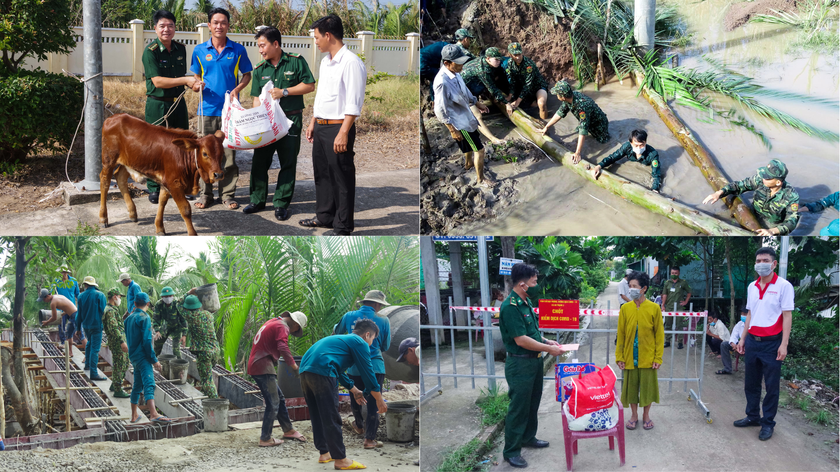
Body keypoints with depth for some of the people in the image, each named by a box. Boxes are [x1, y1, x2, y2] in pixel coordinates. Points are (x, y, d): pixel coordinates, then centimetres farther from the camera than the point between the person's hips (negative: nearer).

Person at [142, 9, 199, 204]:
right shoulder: (150, 51, -12)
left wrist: (192, 84, -4)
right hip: (157, 105, -5)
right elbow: (157, 81, -19)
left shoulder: (181, 49, 7)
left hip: (178, 103, 6)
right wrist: (185, 80, -23)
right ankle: (153, 189, 10)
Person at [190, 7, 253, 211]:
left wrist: (238, 88, -8)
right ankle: (206, 193, 13)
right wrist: (198, 84, -8)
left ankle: (228, 193, 11)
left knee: (229, 153, 1)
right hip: (208, 108, 1)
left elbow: (247, 74, 10)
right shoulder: (199, 50, 6)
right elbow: (196, 76, 15)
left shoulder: (238, 50, 2)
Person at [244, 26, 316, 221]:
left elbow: (310, 86, -5)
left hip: (290, 120, -3)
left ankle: (281, 204, 10)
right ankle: (257, 200, 17)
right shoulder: (259, 69, 7)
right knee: (259, 161, 4)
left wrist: (284, 92, -13)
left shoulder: (296, 61, -4)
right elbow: (257, 98, 8)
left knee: (288, 163, 2)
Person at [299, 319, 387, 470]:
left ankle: (324, 453, 26)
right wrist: (380, 400, 15)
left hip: (305, 371, 9)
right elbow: (368, 372, 6)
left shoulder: (341, 339, 33)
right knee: (331, 419, -3)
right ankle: (341, 460, 2)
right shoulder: (360, 343, 7)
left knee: (318, 417, 18)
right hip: (322, 372, -9)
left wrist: (354, 390, 51)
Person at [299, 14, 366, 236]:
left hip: (338, 128, -9)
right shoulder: (325, 62, 15)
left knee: (342, 178, -2)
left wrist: (343, 133, -22)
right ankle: (325, 216, 31)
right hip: (321, 126, 9)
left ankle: (343, 226, 6)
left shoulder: (351, 62, -16)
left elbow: (354, 103, -19)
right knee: (322, 174, 17)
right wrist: (313, 122, 22)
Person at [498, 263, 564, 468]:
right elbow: (521, 340, -25)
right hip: (520, 364, -9)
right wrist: (548, 349, -17)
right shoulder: (510, 307, -23)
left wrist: (547, 341, 7)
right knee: (518, 407, -2)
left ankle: (528, 437, 38)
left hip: (534, 360, 9)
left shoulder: (526, 302, 7)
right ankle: (511, 451, 7)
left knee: (533, 403, 21)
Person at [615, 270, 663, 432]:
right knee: (631, 385, 9)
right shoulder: (625, 308, -1)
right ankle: (634, 415, 26)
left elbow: (659, 334, -3)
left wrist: (658, 357, -6)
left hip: (648, 357, -2)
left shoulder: (654, 308, -6)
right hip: (630, 357, 2)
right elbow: (620, 334, 3)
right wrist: (619, 356, 0)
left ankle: (646, 415, 26)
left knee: (648, 385, 8)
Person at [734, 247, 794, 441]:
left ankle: (768, 423, 11)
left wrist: (784, 344, -15)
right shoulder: (752, 287, 10)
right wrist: (743, 339, 16)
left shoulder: (783, 286, -8)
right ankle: (752, 416, 27)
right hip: (752, 341, 6)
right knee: (750, 383, 13)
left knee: (771, 386, 2)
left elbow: (787, 316, -10)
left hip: (772, 343, -6)